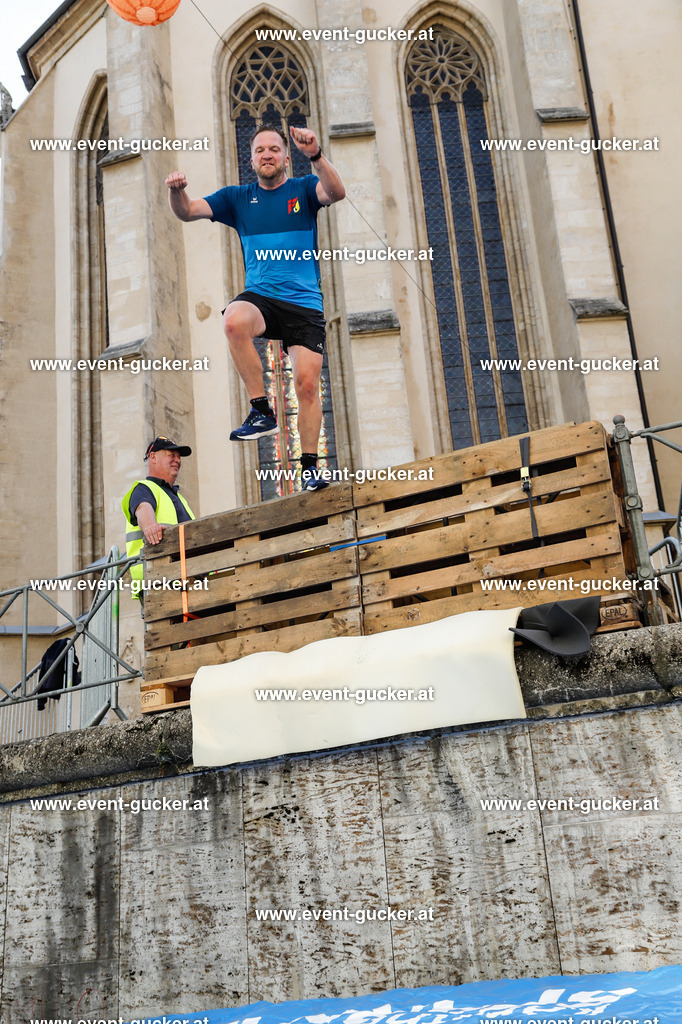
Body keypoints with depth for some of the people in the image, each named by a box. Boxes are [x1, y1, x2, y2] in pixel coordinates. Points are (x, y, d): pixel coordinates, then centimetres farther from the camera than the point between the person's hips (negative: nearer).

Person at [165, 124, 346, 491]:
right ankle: (261, 410, -23)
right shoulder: (238, 198, 14)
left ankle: (310, 466, 7)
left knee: (307, 383, -9)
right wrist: (176, 191, -15)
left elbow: (336, 192, -13)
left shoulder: (303, 189, 8)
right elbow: (187, 211, 8)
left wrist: (316, 156, -30)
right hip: (260, 296, 1)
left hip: (304, 303, -1)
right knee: (234, 320, -34)